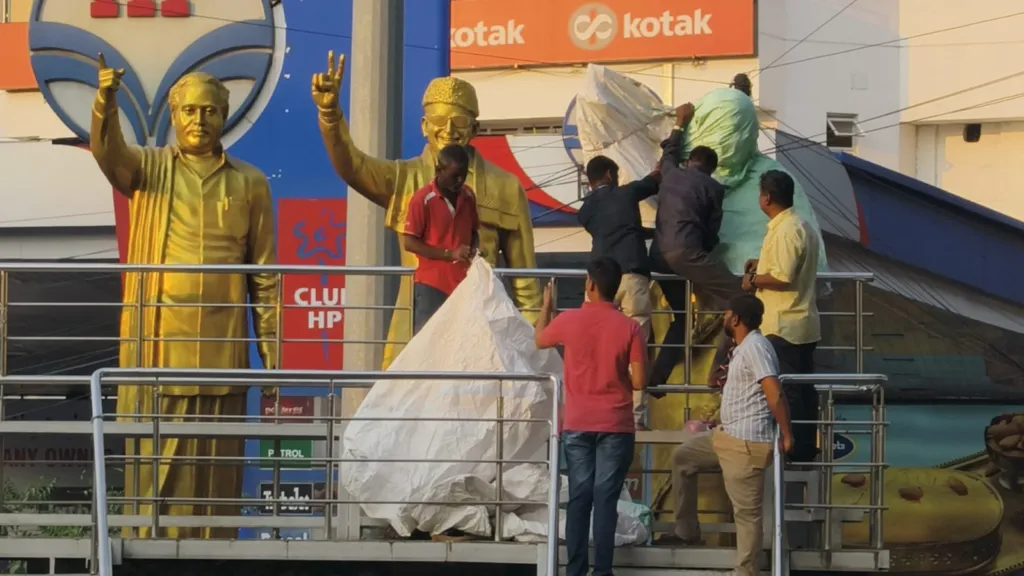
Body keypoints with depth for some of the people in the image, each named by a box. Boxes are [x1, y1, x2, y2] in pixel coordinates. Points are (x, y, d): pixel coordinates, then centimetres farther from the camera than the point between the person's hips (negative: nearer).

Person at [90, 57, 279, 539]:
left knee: (214, 462, 2)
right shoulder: (147, 169, 9)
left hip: (221, 347, 1)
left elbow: (264, 276, 10)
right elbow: (107, 152, -14)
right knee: (154, 460, -2)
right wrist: (105, 101, -35)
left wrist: (271, 350, 4)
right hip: (154, 346, -1)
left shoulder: (250, 184, 10)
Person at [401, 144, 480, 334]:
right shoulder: (423, 199, -10)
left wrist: (474, 250, -2)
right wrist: (450, 254, -17)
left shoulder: (468, 197, 8)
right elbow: (409, 243, -11)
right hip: (431, 284, -5)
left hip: (462, 283, 5)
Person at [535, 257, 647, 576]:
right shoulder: (629, 328, -8)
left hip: (577, 424, 1)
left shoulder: (569, 320, -5)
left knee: (579, 498, 6)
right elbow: (638, 382, -8)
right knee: (606, 499, 1)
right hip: (615, 426, -1)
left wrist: (546, 305, 34)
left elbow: (540, 340, 17)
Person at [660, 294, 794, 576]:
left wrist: (787, 436, -19)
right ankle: (687, 530, 26)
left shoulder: (754, 347, -18)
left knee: (747, 512, -5)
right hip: (728, 435, 11)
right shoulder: (746, 346, 14)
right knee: (682, 457, 22)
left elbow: (775, 396, -24)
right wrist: (726, 384, 21)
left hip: (746, 443, -11)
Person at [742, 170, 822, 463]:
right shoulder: (802, 227, 13)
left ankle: (793, 449, -2)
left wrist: (754, 280, -10)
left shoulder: (785, 231, -19)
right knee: (803, 388, 13)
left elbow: (782, 279, -24)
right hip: (803, 322, 10)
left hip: (784, 326, -10)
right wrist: (763, 265, 17)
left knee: (785, 390, -5)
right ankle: (806, 447, 19)